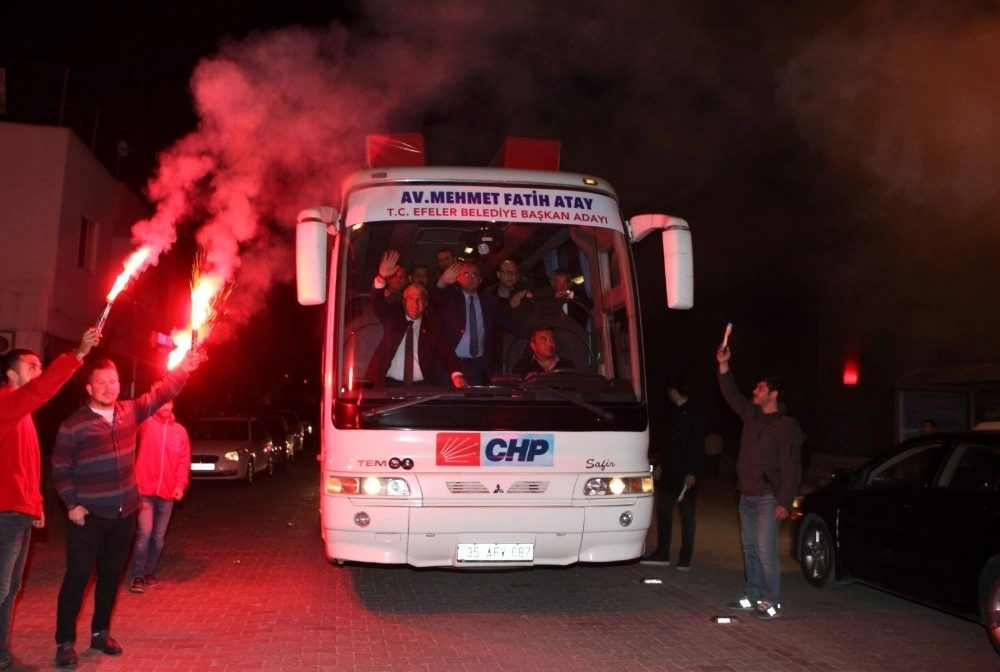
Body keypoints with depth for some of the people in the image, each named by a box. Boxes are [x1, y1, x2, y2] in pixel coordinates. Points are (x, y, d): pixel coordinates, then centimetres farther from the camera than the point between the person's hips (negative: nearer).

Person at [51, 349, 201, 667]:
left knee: (111, 575, 14)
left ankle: (100, 633, 27)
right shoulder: (73, 426, -8)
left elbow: (161, 393, 3)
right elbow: (61, 469, -5)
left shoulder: (130, 412, 4)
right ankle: (65, 642, 9)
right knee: (78, 576, -1)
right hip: (89, 515, -5)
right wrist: (72, 504, -13)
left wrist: (184, 368, -12)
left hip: (124, 513, 5)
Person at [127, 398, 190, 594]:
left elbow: (184, 461, 7)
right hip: (145, 491, -3)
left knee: (159, 537, 10)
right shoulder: (146, 424, -2)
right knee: (144, 533, -11)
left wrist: (180, 485, -6)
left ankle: (149, 571, 26)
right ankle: (137, 576, 2)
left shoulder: (180, 431, 7)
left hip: (167, 493, 3)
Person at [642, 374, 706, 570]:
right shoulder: (674, 413, 14)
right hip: (669, 471, 8)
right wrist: (660, 465, 17)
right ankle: (662, 553, 17)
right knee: (663, 511, 9)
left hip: (686, 473, -7)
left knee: (687, 514, 0)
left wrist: (692, 473, -18)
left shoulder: (695, 414, -9)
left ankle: (685, 558, 6)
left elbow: (698, 446, -13)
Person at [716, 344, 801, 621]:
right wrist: (724, 365, 9)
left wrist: (784, 502, -19)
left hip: (767, 498, -8)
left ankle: (771, 602, -2)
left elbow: (791, 467, -14)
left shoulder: (786, 426, -11)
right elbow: (731, 395, 20)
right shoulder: (752, 414, 10)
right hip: (746, 496, 8)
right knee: (750, 549, 13)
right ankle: (753, 597, 22)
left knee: (766, 551, -10)